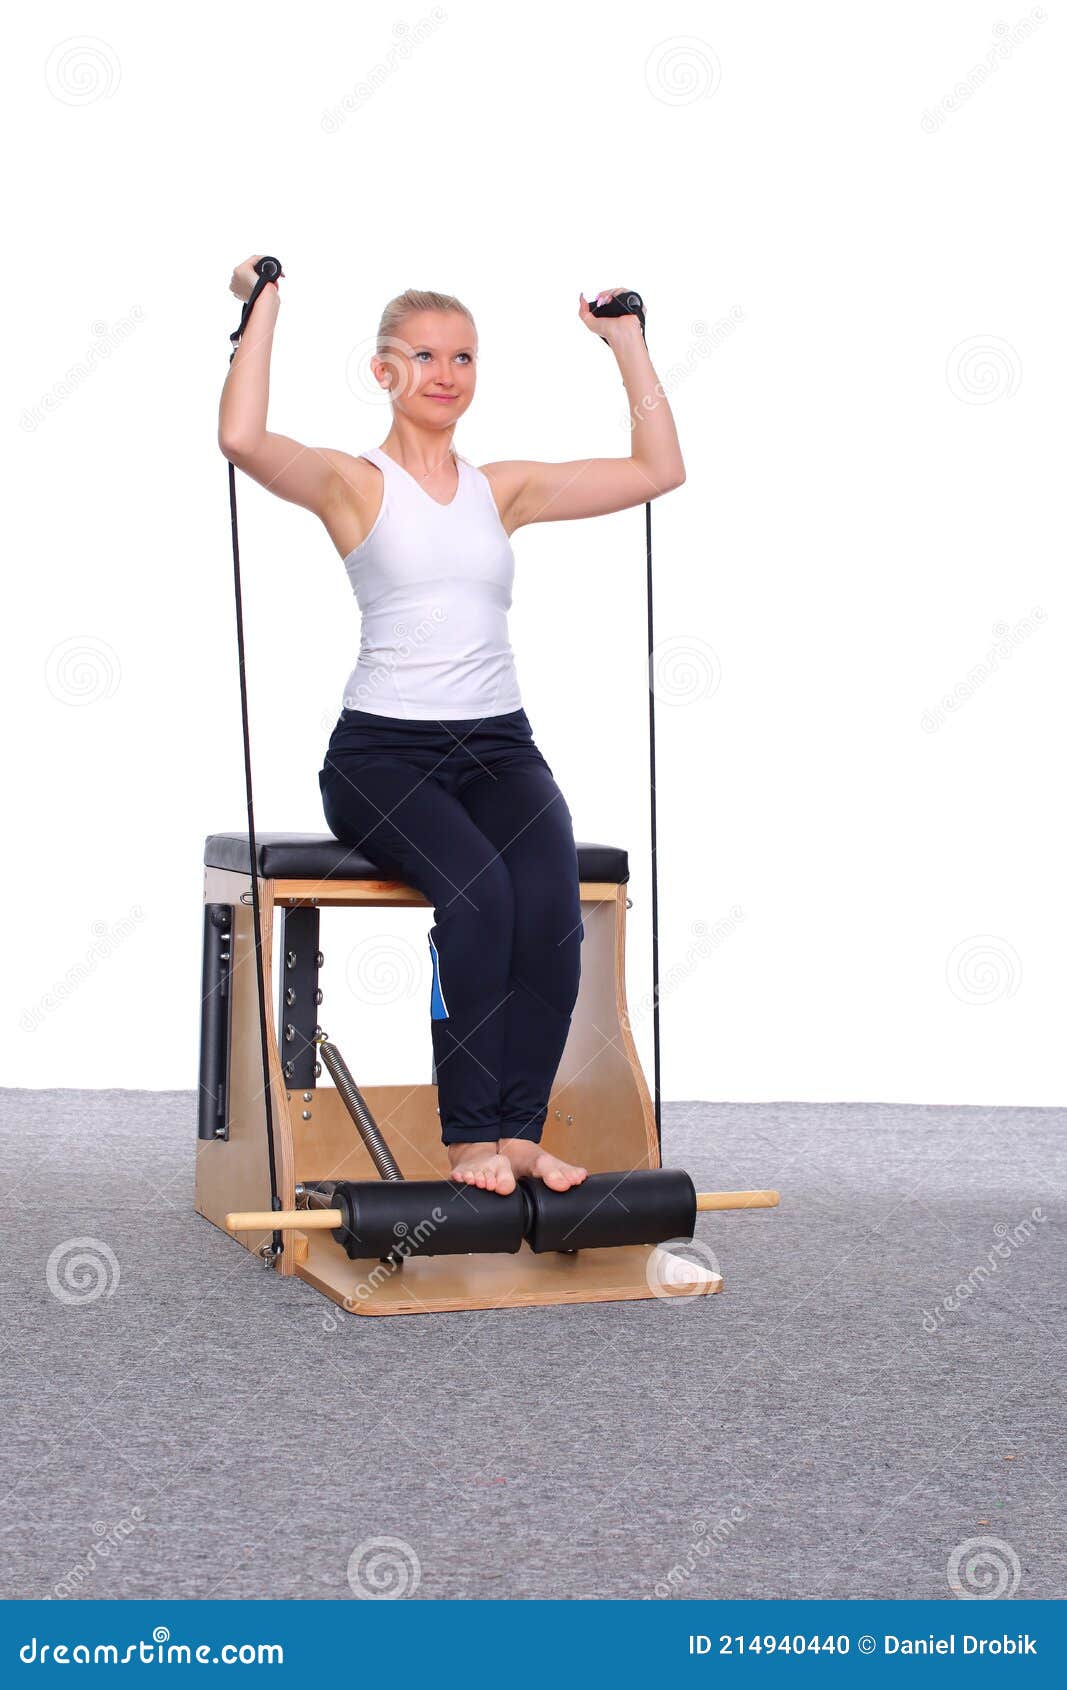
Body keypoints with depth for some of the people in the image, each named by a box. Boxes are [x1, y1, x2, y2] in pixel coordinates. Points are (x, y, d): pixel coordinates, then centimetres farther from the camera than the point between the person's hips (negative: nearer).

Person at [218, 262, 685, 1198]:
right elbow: (244, 438, -18)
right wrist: (264, 308, -10)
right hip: (384, 750, -3)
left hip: (499, 744, 4)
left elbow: (659, 468, 14)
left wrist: (627, 342, 15)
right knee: (477, 892, -32)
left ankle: (521, 1128, -22)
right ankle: (471, 1137, -22)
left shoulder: (503, 488, 15)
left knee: (549, 898, -28)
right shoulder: (352, 481, 3)